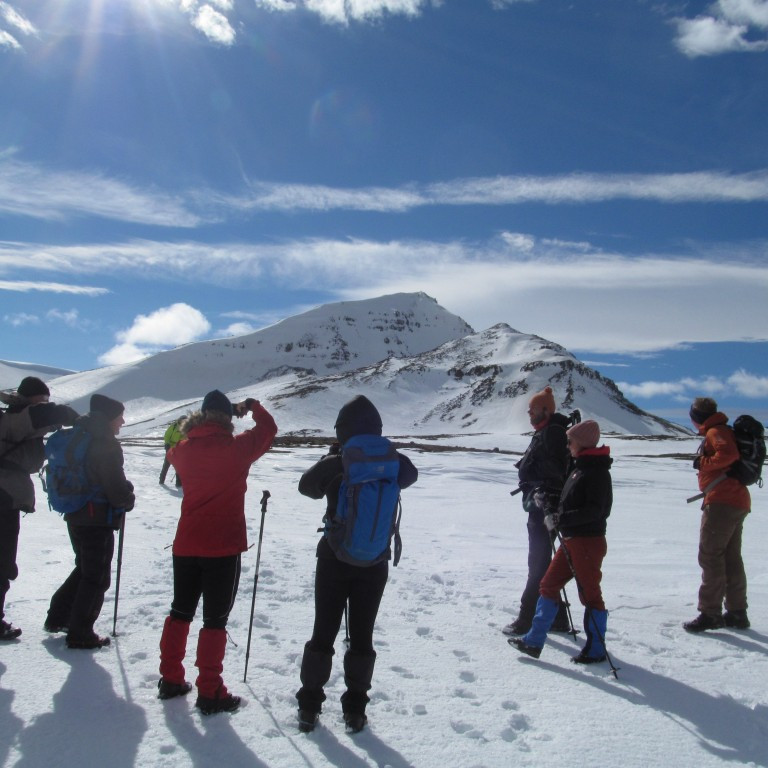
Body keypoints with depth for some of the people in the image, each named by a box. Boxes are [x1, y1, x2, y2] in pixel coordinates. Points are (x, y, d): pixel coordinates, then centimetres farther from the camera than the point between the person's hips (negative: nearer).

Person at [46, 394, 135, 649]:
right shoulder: (106, 446, -20)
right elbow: (116, 487, -22)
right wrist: (128, 500, -1)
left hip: (76, 517, 9)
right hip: (98, 520, -9)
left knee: (84, 569, 25)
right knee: (97, 577, 4)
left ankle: (57, 617, 32)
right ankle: (80, 634, 11)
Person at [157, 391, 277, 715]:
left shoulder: (183, 450, 0)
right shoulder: (237, 447, -12)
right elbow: (268, 428, 3)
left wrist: (195, 424, 23)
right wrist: (251, 406, 19)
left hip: (186, 546, 5)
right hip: (223, 548, -5)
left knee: (180, 612, 21)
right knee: (215, 620, 4)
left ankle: (170, 679, 30)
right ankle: (209, 693, 10)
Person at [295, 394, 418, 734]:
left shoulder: (334, 464, -12)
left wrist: (332, 457, -6)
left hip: (334, 559, 0)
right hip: (374, 563, 1)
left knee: (323, 633, 10)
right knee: (362, 636, 9)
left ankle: (309, 705, 20)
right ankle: (355, 707, 19)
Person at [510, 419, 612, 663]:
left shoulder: (597, 471, -16)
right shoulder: (579, 468, 13)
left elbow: (594, 510, -24)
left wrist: (560, 519, -25)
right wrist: (553, 510, 4)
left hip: (589, 541, -10)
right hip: (571, 540, 10)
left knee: (589, 593, 2)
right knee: (548, 585, 9)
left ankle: (596, 649, 18)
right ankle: (534, 641, 15)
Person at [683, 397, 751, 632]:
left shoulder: (715, 431, -9)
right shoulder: (725, 431, 21)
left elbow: (728, 454, -26)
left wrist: (703, 462, -13)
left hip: (722, 502, -10)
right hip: (737, 502, 10)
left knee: (710, 557, -8)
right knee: (731, 559, 14)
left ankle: (710, 613, -6)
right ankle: (737, 613, 19)